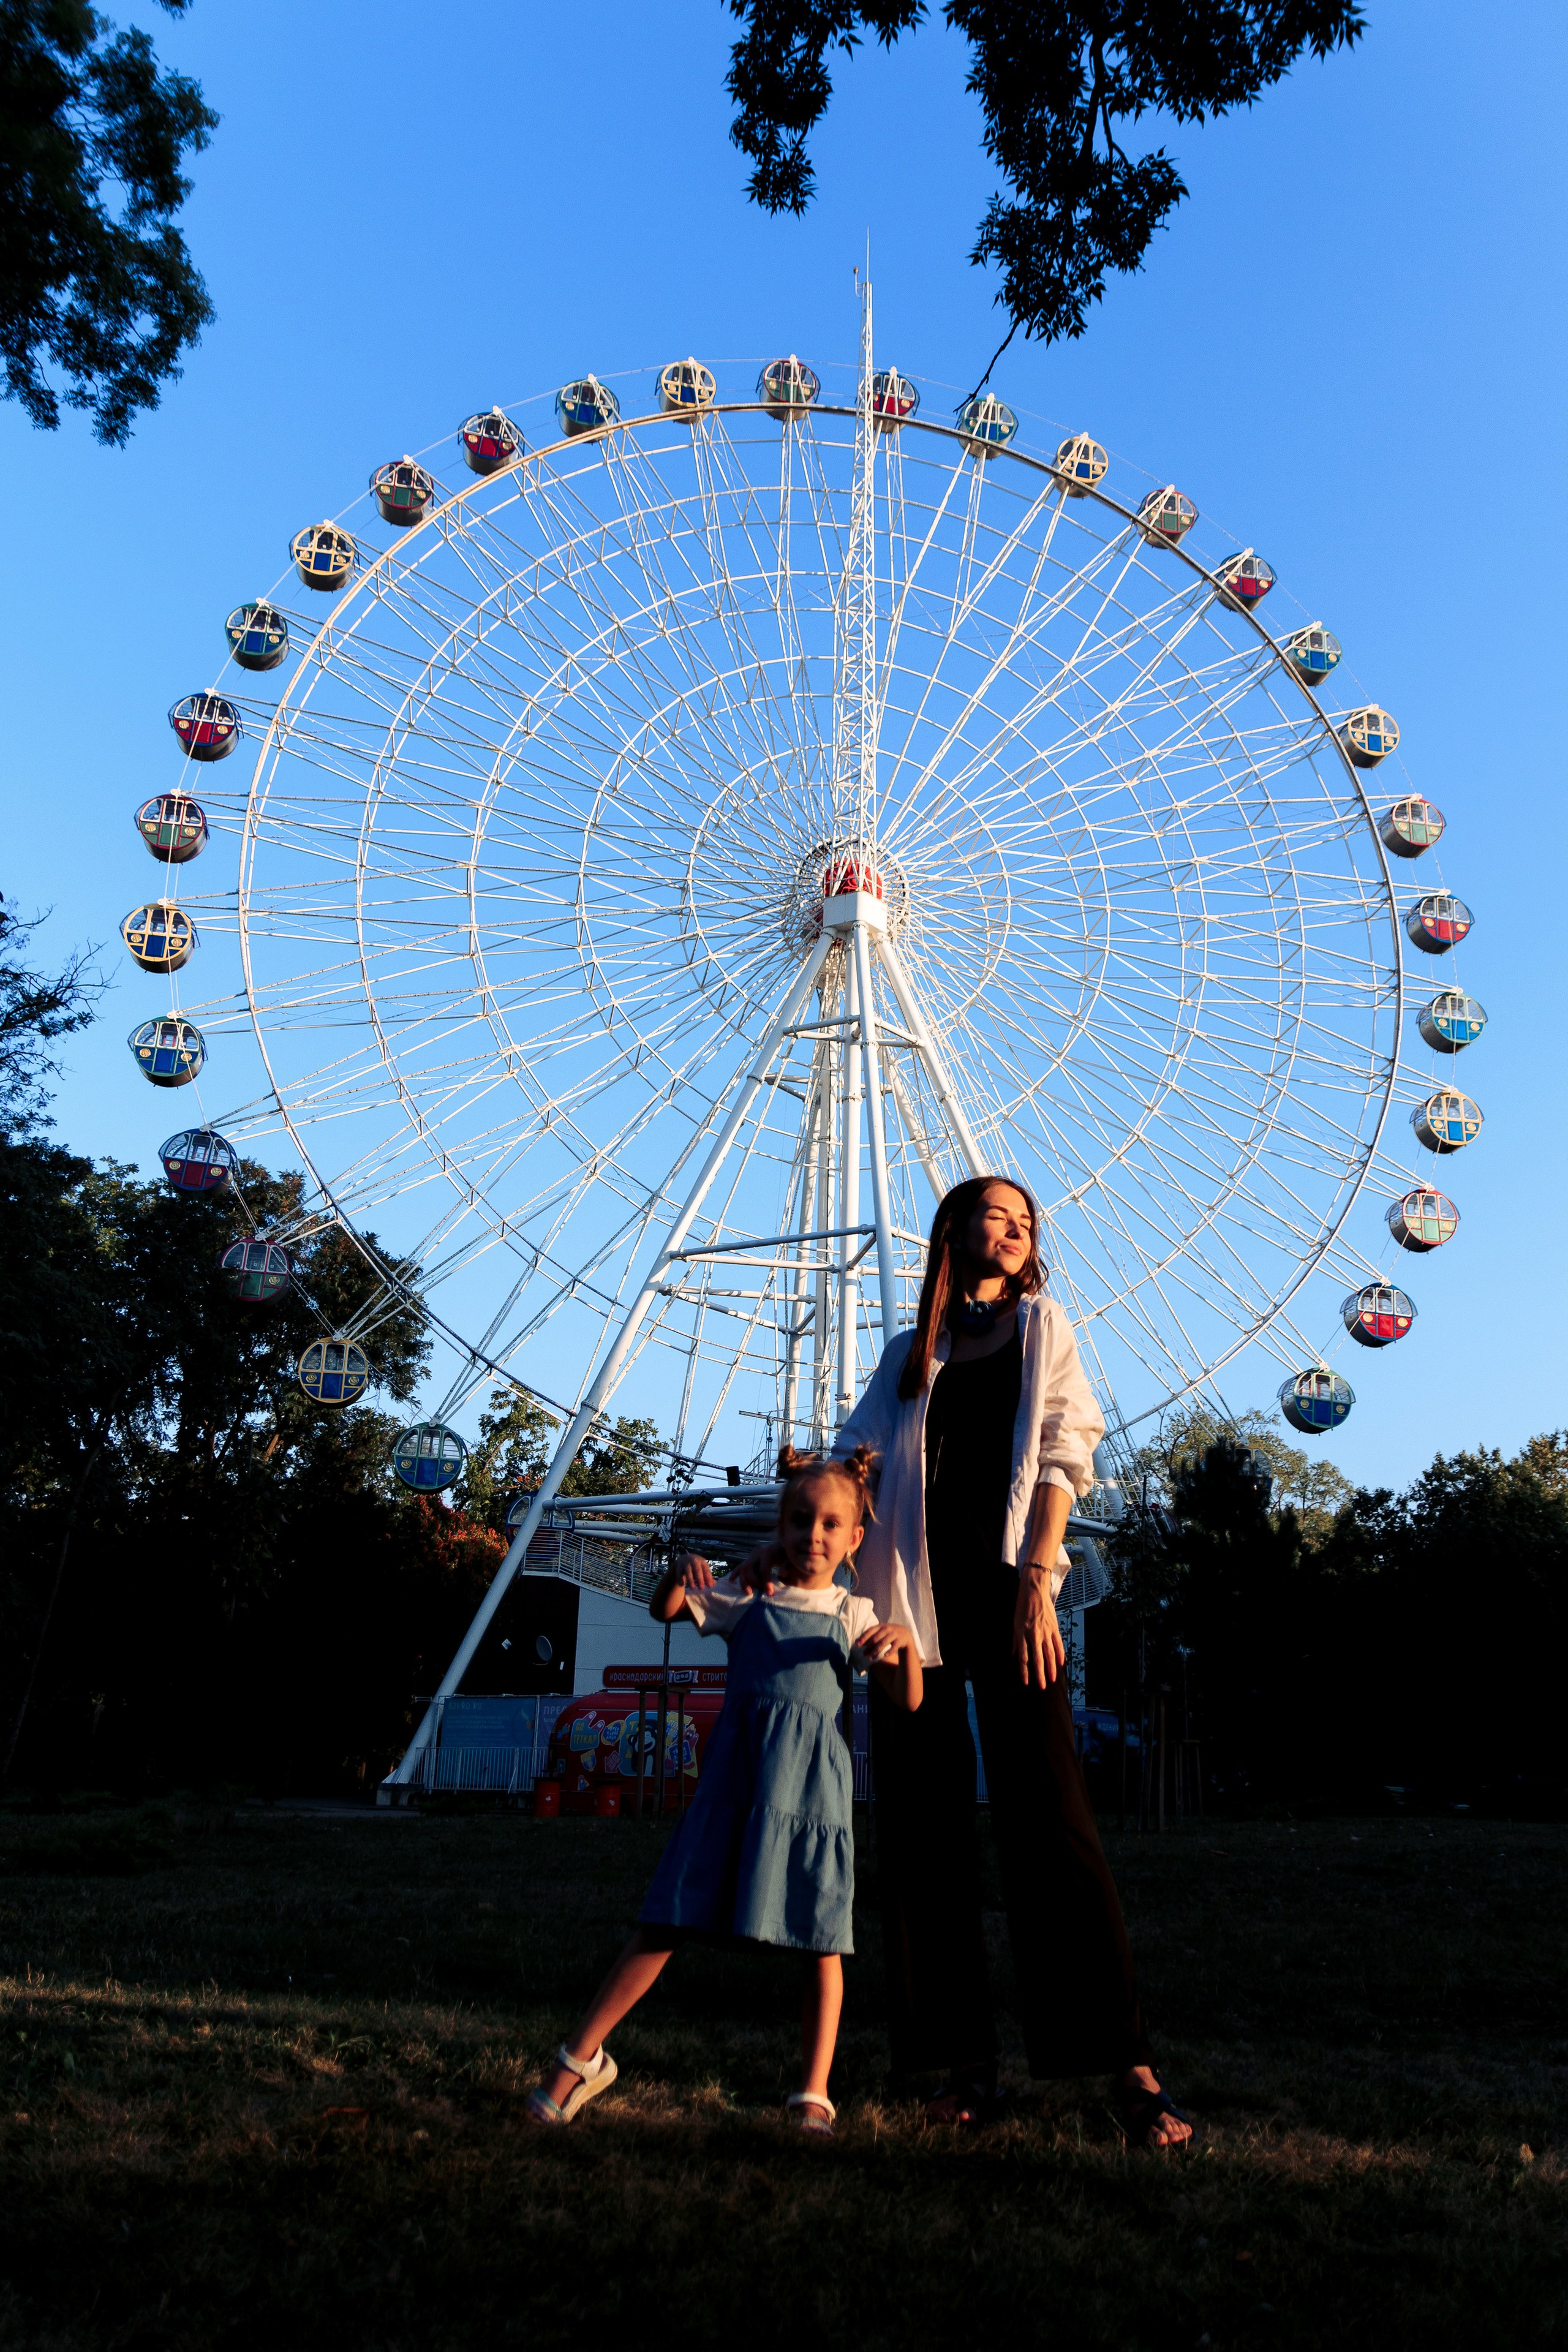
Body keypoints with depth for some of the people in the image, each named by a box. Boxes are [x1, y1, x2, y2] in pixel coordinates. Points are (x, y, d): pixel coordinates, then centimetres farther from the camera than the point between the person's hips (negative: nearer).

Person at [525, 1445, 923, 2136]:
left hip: (812, 1787, 0)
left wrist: (906, 1643, -18)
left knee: (820, 1942, 3)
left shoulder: (854, 1616, 8)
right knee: (667, 1921, 1)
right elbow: (664, 1609, 3)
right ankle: (581, 2059, 13)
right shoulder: (746, 1599, 9)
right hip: (733, 1779, 0)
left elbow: (907, 1703, 2)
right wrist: (680, 1572, -19)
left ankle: (813, 2095, 17)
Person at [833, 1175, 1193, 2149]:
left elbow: (1061, 1458, 1)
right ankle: (969, 2063, 13)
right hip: (912, 1597, 3)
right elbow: (855, 1459, 12)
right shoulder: (911, 1352, 18)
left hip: (1003, 1585, -3)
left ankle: (1132, 2067, 0)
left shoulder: (1043, 1325, 11)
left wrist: (1037, 1578, -11)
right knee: (924, 1830, 3)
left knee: (1048, 1820, -7)